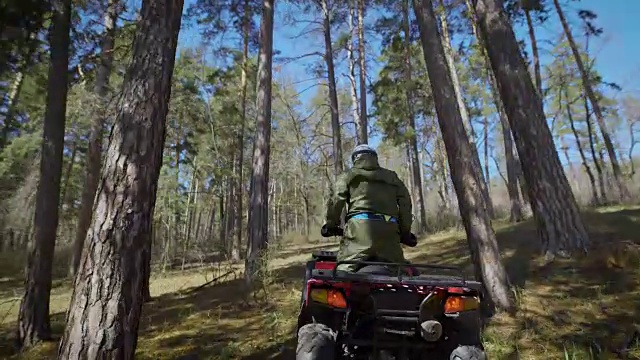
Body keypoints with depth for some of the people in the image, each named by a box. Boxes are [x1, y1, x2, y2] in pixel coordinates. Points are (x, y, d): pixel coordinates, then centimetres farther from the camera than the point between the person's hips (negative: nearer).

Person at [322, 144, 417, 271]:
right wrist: (405, 231, 24)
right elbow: (405, 203, 19)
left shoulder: (349, 175, 19)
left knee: (344, 270, -7)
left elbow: (336, 200, 6)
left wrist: (330, 225, 16)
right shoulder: (392, 176, 28)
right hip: (389, 228, 4)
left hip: (360, 225, -3)